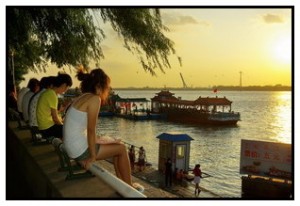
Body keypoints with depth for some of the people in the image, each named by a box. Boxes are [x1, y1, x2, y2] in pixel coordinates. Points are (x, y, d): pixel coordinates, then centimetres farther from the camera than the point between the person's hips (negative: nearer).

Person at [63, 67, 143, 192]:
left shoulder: (83, 98, 11)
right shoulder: (95, 99, -17)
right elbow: (91, 130, -21)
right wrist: (92, 156, -17)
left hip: (75, 146, 9)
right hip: (80, 150, -9)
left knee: (117, 144, 20)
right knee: (122, 149, 5)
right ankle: (129, 186, 19)